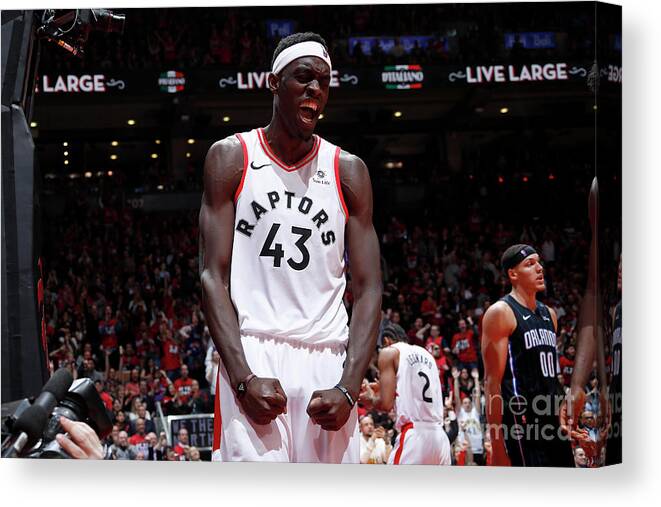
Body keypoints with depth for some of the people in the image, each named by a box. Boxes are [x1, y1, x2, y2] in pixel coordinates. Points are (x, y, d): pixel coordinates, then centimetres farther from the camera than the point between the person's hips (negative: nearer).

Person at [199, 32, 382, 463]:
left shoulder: (348, 171, 11)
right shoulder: (232, 157, 5)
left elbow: (369, 290, 6)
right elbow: (212, 276, -2)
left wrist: (348, 388, -8)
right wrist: (244, 378, -15)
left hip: (328, 365, 3)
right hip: (252, 359, -3)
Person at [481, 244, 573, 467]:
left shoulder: (549, 314, 17)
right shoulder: (501, 313, -8)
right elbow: (492, 381, -12)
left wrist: (562, 420, 17)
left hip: (551, 423, 8)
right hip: (520, 422, -8)